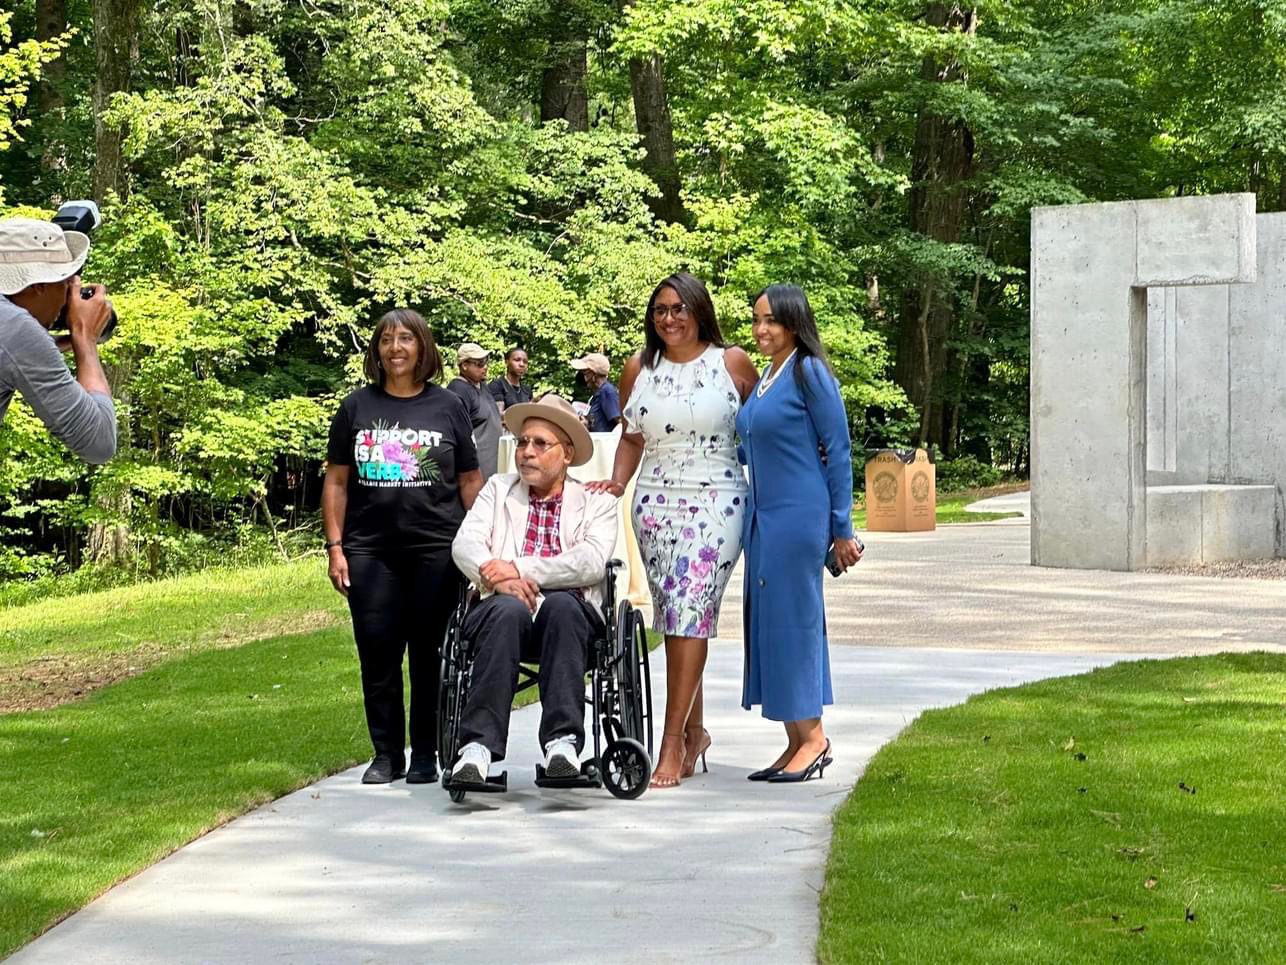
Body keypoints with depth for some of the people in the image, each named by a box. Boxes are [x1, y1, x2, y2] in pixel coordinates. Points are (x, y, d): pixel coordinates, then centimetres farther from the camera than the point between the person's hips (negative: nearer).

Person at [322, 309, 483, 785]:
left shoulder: (447, 406, 6)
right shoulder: (357, 407, 8)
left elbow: (470, 481, 9)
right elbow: (336, 481, 10)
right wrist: (335, 547, 3)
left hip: (436, 549, -1)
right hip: (370, 551, 1)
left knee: (429, 654, 2)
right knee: (377, 655, 2)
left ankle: (426, 755, 12)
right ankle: (386, 754, 13)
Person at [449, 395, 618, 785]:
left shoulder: (595, 502, 17)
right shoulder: (498, 489, 24)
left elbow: (593, 562, -3)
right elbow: (465, 543, 7)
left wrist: (520, 569, -11)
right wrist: (495, 576, -15)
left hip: (571, 610, -1)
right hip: (506, 609, 1)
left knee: (560, 605, -36)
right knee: (510, 609, -35)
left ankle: (562, 742, -40)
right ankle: (478, 746, -43)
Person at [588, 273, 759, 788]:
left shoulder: (732, 363, 1)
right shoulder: (639, 369, 10)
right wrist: (617, 483, 1)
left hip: (716, 503, -4)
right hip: (655, 504, 4)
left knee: (690, 614, -13)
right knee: (673, 618, 7)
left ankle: (673, 742, -14)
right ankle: (695, 732, 21)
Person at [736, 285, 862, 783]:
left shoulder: (810, 374, -9)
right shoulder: (765, 377, 14)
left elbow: (838, 452, -10)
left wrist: (842, 528, -10)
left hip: (799, 517, -9)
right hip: (764, 517, 9)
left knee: (791, 618, -6)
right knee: (767, 621, 8)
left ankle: (813, 737, 4)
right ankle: (797, 741, 13)